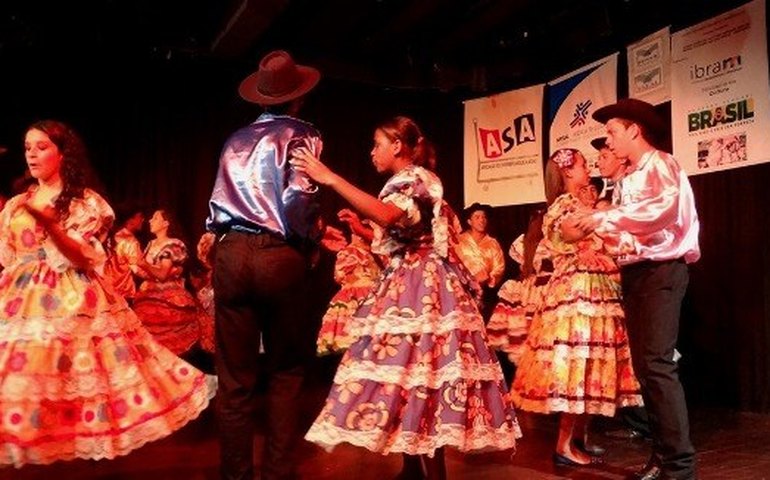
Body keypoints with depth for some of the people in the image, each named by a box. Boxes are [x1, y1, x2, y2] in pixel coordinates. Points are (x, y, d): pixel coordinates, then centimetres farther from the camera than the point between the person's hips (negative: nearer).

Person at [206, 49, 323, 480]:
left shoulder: (235, 141, 18)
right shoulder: (303, 136, 4)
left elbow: (219, 203, 13)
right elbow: (300, 201, -10)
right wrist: (308, 243, 4)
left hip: (231, 254, 4)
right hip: (280, 257, -3)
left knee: (235, 376, 8)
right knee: (286, 371, 10)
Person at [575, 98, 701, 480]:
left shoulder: (661, 165, -6)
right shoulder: (627, 179, 17)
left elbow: (665, 207, -26)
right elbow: (627, 229, 13)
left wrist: (604, 218, -23)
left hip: (661, 270, -9)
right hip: (635, 273, 9)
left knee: (656, 363, -14)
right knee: (643, 366, 10)